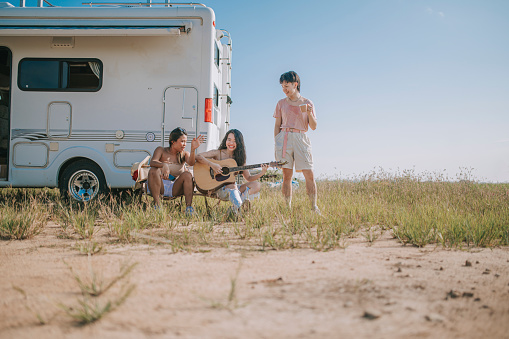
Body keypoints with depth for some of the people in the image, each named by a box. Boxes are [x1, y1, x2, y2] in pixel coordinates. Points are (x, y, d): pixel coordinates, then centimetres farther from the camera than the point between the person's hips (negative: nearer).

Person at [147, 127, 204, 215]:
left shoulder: (184, 154, 10)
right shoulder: (161, 150, 5)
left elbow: (191, 163, -14)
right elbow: (152, 162, -16)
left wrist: (193, 149, -33)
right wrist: (163, 165, -38)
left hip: (175, 188, 1)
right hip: (160, 186, -1)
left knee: (187, 174, -24)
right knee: (153, 171, -28)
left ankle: (189, 207, -32)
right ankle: (157, 204, -27)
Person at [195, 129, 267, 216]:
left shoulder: (239, 158, 10)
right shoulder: (218, 153, -1)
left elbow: (249, 178, 10)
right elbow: (197, 157, -13)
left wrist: (262, 173, -7)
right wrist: (212, 164, -25)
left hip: (231, 187, 5)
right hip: (217, 188, -5)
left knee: (257, 185, -13)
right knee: (233, 187, -36)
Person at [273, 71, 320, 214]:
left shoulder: (307, 103, 9)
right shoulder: (281, 103, 12)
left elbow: (313, 127, 7)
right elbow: (277, 125, 14)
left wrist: (309, 113, -10)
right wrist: (276, 144, 5)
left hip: (301, 138, -1)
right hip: (284, 137, 1)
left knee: (309, 175, -8)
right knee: (287, 175, -3)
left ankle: (314, 207, -2)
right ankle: (288, 208, 1)